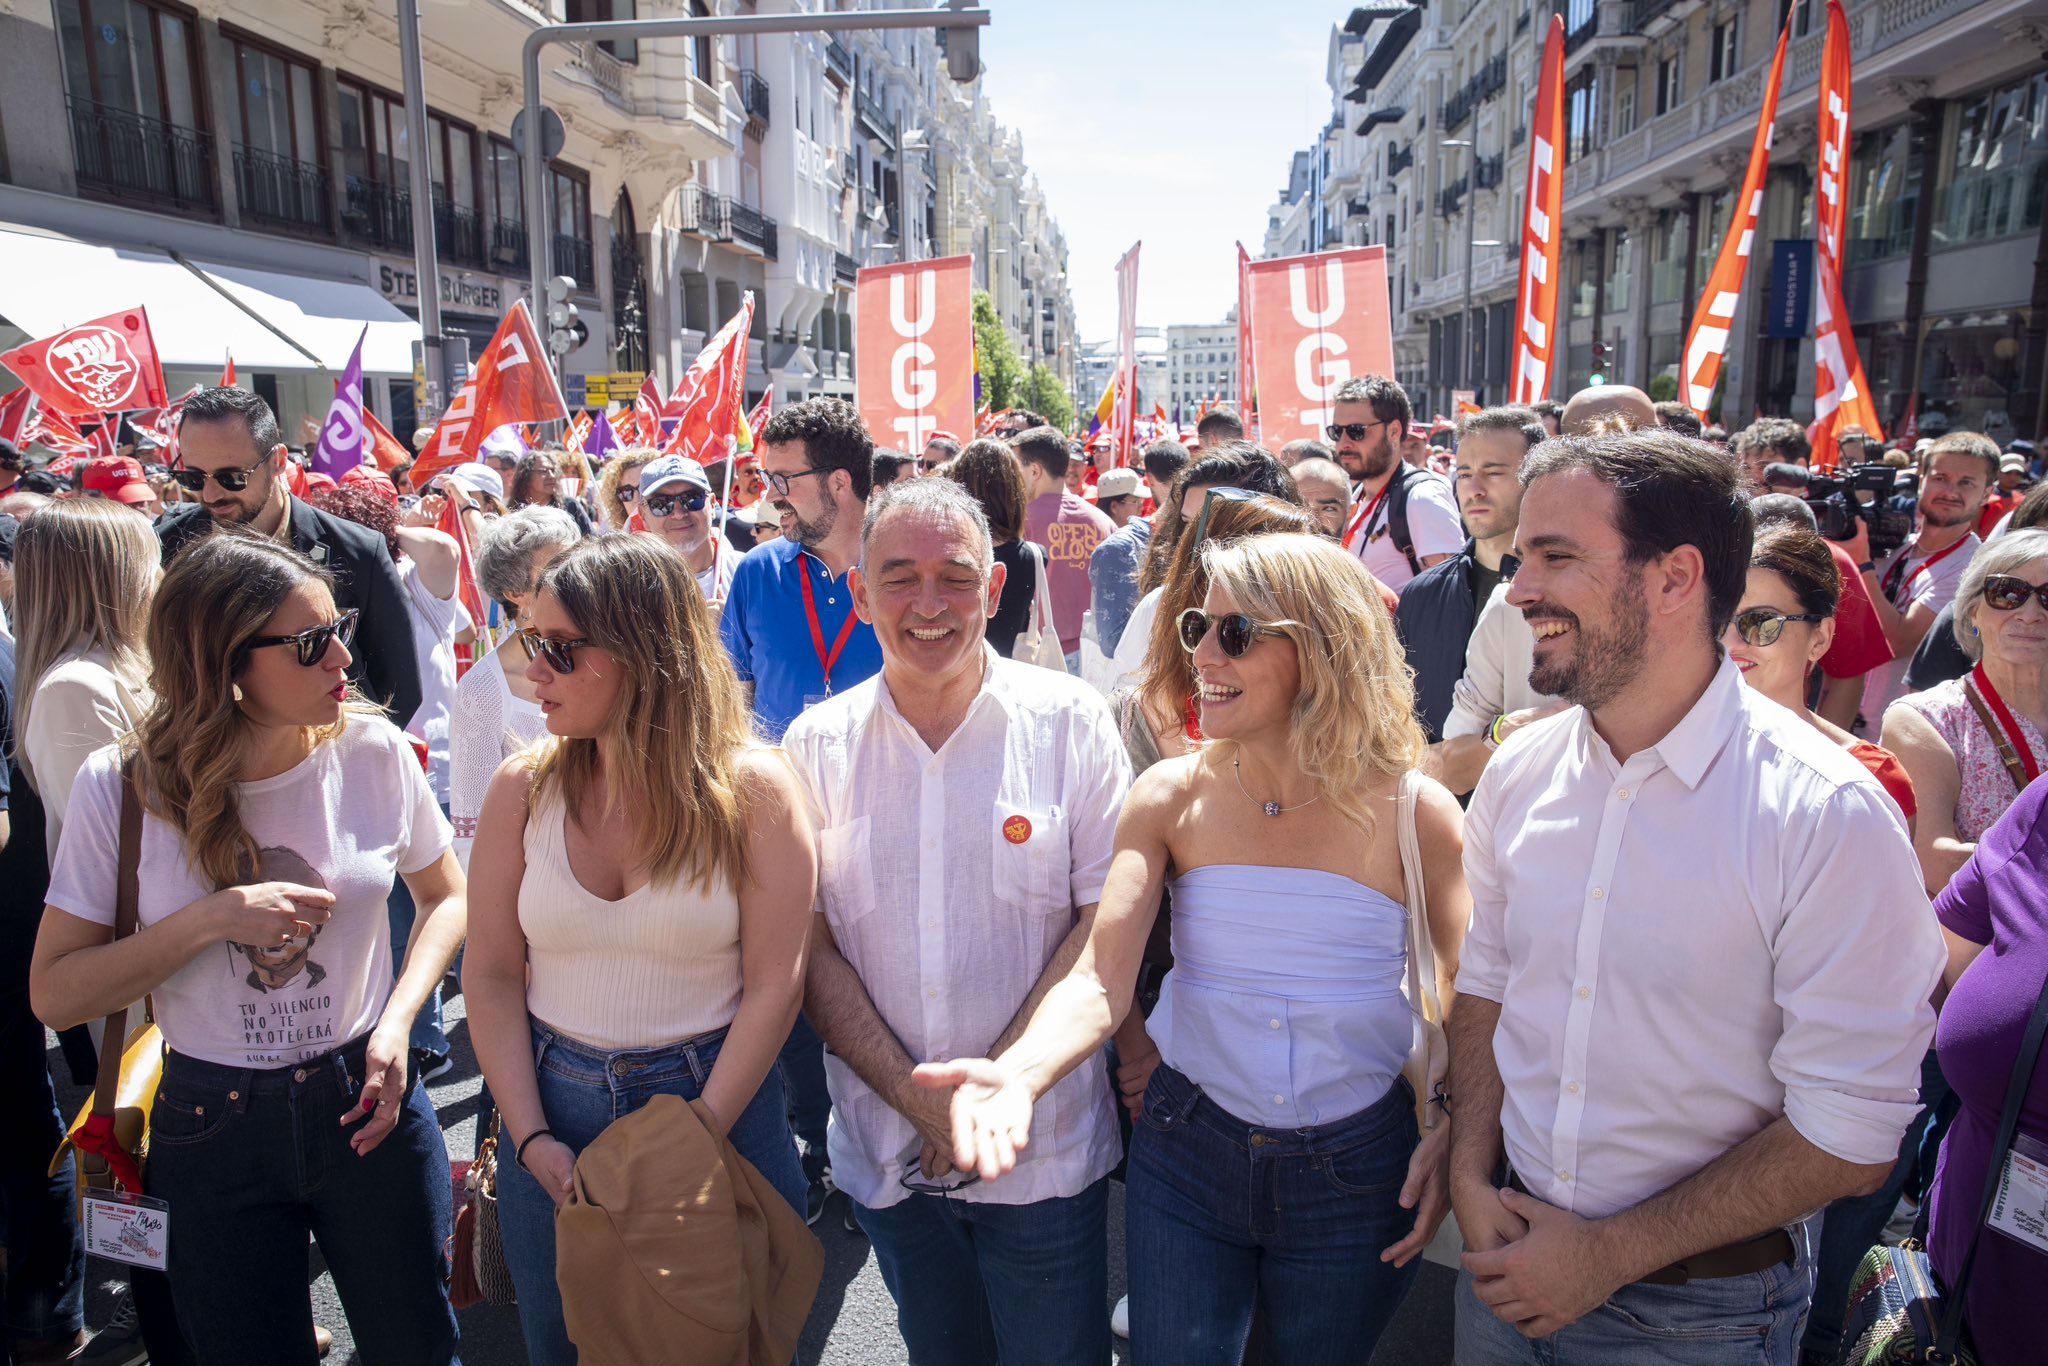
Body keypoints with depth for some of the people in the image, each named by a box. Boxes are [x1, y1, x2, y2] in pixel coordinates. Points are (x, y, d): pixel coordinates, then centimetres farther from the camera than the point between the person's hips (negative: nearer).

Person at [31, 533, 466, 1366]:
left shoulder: (373, 753, -10)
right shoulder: (123, 787, -12)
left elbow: (446, 896, 4)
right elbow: (55, 994, -9)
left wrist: (396, 1024, -9)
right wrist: (213, 921, -23)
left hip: (368, 1107, 1)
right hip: (213, 1132, 0)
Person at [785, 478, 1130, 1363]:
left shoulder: (1071, 722, -7)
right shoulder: (817, 745, -2)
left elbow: (1106, 920, -8)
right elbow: (810, 948, -3)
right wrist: (919, 1100, -12)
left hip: (1043, 1151, -2)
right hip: (885, 1153, 2)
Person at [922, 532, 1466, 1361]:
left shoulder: (1414, 812, -11)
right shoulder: (1173, 797, -9)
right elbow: (1099, 980, -17)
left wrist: (1450, 1135, -17)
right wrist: (1019, 1073, -36)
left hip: (1356, 1174, 0)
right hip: (1187, 1155, 1)